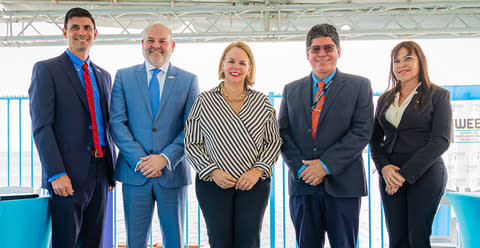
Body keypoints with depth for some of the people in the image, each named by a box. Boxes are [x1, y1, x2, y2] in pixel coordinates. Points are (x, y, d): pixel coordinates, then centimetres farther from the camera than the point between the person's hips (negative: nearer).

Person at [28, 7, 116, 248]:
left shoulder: (103, 75, 17)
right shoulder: (46, 70, -2)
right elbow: (41, 126, -9)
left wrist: (112, 168, 12)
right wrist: (56, 174, -17)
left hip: (100, 171, 6)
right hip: (68, 174, -5)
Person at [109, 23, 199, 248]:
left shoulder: (188, 81, 5)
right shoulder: (124, 77, 7)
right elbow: (117, 122, -1)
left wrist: (165, 158, -14)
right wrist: (139, 160, -12)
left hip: (172, 173, 0)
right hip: (135, 173, 0)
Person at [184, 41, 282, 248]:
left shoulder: (262, 102, 7)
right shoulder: (204, 101, 3)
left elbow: (274, 142, 7)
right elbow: (192, 144, 3)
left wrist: (258, 170, -8)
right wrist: (213, 172, -10)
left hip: (254, 183, 1)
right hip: (213, 184, -1)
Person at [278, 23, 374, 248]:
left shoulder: (359, 86, 4)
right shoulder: (291, 90, 13)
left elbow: (362, 132, -6)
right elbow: (283, 134, 7)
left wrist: (325, 165, -14)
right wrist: (301, 168, -9)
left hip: (343, 184, -2)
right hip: (302, 184, 2)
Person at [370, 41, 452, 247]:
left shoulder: (438, 95, 0)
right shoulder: (385, 99, 14)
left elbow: (441, 141, -9)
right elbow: (375, 139, 14)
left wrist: (405, 174, -14)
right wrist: (384, 167, -7)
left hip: (425, 174, -4)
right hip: (390, 175, 4)